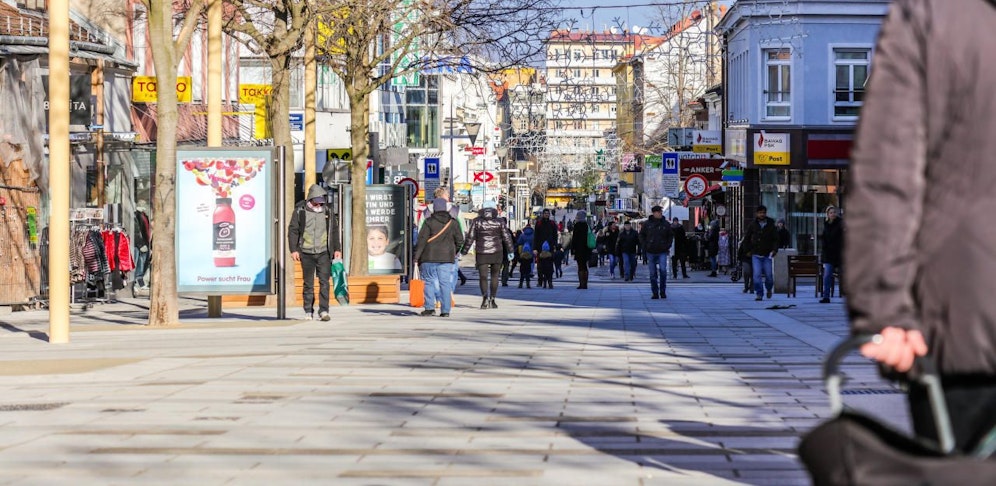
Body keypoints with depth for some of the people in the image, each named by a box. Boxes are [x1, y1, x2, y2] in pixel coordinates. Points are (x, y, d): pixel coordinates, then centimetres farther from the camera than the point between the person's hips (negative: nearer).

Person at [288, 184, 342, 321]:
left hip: (324, 253, 1)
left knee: (324, 282, -7)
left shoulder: (328, 210, 8)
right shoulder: (300, 211, 0)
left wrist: (337, 249, 10)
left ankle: (323, 311, -8)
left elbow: (334, 230, 14)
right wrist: (293, 249, -6)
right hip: (306, 253, -1)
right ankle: (308, 312, 13)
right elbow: (293, 230, 1)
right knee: (308, 284, 5)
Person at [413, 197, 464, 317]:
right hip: (447, 258, 2)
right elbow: (460, 240, 6)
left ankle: (430, 308, -1)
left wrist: (416, 257, -6)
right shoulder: (452, 223, 5)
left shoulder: (429, 222, -4)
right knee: (445, 283, 3)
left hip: (430, 258, -2)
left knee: (429, 282, 7)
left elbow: (421, 240, -8)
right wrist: (453, 252, 22)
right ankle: (445, 310, -1)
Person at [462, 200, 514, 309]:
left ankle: (485, 297, -23)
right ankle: (492, 299, 11)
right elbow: (507, 237, 2)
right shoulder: (500, 222, 1)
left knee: (483, 276, -1)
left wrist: (464, 251, 6)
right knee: (494, 276, 13)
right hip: (497, 253, 1)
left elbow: (470, 237, 0)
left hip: (481, 254, -1)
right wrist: (510, 250, 10)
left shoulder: (476, 221, 1)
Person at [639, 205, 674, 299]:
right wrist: (644, 246, 0)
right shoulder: (647, 224, 2)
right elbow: (641, 235, 11)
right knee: (653, 273, 4)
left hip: (662, 252, -1)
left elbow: (671, 235, 13)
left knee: (663, 270, -14)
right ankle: (655, 293, 11)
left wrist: (668, 246, 1)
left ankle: (663, 291, -1)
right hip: (651, 252, 1)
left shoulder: (666, 224, 4)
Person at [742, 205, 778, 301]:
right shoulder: (752, 225, 1)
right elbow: (746, 238, 11)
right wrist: (749, 249, 6)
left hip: (767, 255, 0)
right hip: (756, 255, 0)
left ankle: (769, 289, 31)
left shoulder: (771, 225, 1)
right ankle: (759, 294, -5)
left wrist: (774, 250, -10)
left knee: (768, 275, 2)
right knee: (757, 275, -10)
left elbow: (776, 239, 4)